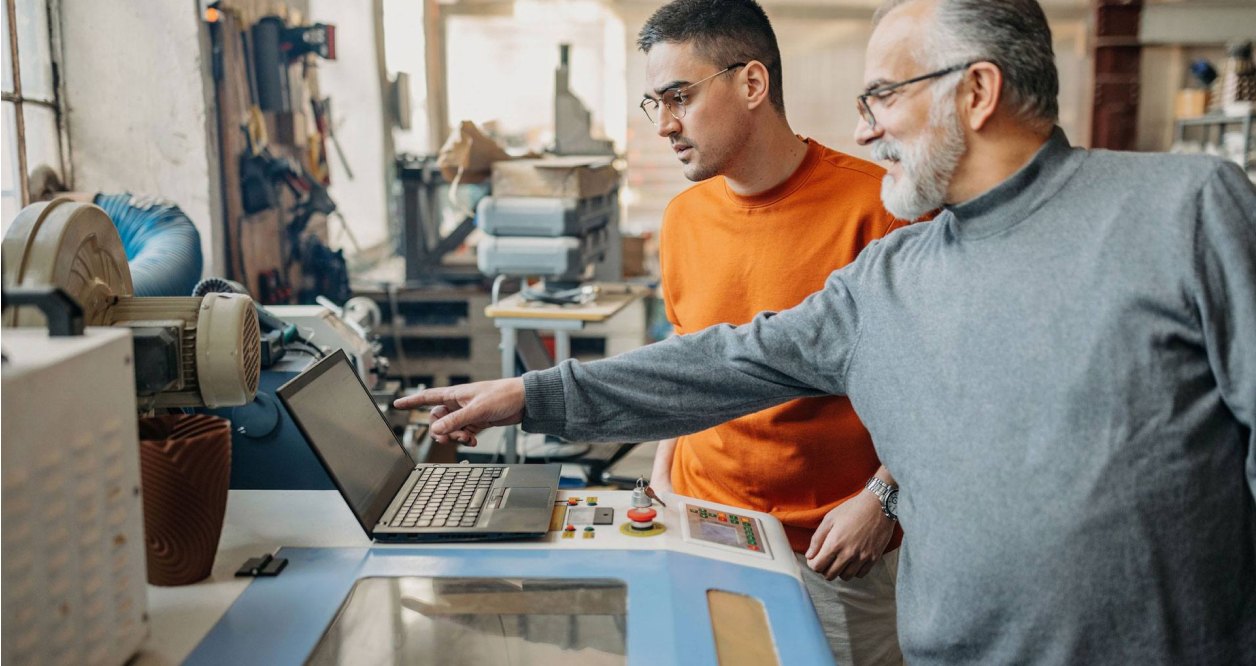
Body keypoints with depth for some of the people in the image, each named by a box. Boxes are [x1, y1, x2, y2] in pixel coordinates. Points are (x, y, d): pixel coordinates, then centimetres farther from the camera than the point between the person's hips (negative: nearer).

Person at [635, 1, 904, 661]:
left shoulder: (873, 206, -15)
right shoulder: (682, 218, 2)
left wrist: (882, 498, -16)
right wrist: (662, 472, 6)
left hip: (833, 549, -4)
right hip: (701, 529, 5)